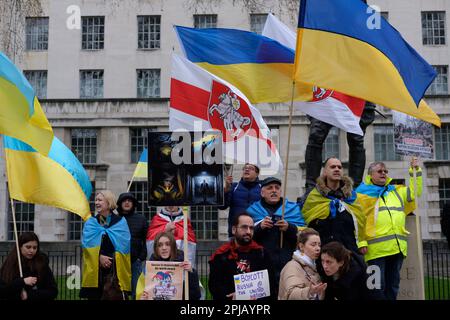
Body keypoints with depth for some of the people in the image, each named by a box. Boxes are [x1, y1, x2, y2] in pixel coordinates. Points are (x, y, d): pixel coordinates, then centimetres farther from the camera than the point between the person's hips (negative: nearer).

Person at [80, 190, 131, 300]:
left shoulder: (120, 222, 5)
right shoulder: (91, 222, 12)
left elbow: (123, 244, -5)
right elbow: (88, 243, -2)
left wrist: (110, 258, -12)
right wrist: (100, 256, -14)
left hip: (115, 268, -2)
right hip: (95, 268, 3)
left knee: (115, 296, -9)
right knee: (94, 296, 4)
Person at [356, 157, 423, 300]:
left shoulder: (396, 191, 21)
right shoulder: (363, 193, 1)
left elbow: (415, 192, 26)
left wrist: (415, 170, 16)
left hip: (397, 247, 6)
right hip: (376, 248, -6)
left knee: (393, 284, 12)